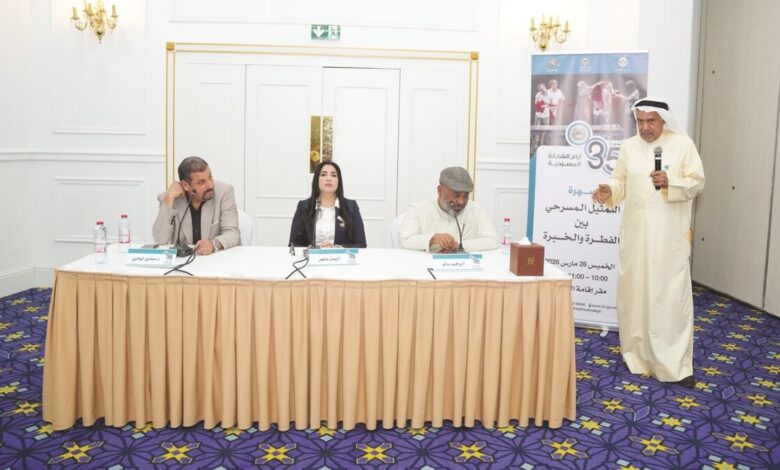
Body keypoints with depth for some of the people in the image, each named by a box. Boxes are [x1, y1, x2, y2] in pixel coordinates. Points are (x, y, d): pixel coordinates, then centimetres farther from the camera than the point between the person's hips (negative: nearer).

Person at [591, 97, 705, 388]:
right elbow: (621, 182, 10)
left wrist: (670, 182, -21)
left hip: (670, 234, -3)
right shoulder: (629, 147, 8)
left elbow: (697, 182, -3)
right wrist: (609, 191, -11)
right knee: (633, 290, 8)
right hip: (635, 233, 3)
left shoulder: (683, 143, -1)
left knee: (672, 294, -4)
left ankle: (675, 363, 2)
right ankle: (637, 352, 24)